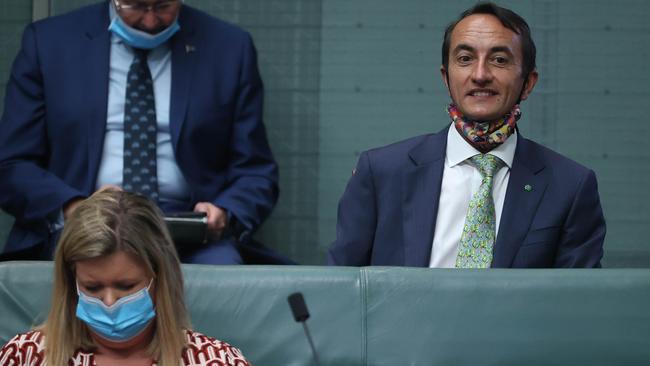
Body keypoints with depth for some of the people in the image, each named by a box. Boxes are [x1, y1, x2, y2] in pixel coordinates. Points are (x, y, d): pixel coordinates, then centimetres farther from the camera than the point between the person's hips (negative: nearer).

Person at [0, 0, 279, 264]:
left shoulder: (230, 47, 9)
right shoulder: (47, 42, 7)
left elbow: (256, 174, 10)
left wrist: (224, 214, -13)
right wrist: (73, 207, -16)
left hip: (190, 235, 1)